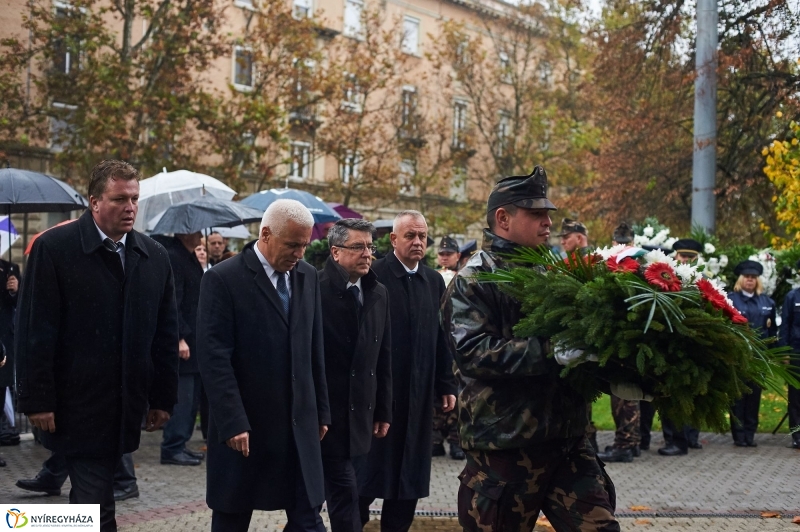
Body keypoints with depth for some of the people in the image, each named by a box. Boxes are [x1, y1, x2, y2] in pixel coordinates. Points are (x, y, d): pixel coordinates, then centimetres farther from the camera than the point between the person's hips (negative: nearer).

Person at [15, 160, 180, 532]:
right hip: (76, 404, -4)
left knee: (91, 495, 13)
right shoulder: (54, 248, -7)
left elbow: (166, 333, 10)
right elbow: (34, 330, -9)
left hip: (127, 407, 5)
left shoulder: (155, 257, 7)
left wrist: (164, 398, 9)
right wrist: (37, 400, -12)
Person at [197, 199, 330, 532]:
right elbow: (214, 359, -14)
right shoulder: (223, 279, -10)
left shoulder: (308, 277, 8)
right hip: (244, 427, -4)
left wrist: (321, 410, 13)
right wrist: (232, 423, -19)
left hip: (299, 424, 4)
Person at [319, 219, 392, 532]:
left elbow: (384, 357, 13)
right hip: (325, 412, -6)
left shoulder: (379, 294, 9)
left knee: (337, 489, 13)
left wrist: (383, 411, 13)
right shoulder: (315, 290, -12)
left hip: (360, 413, 6)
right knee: (344, 492, -4)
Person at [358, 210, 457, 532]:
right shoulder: (374, 275, -8)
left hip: (419, 391, 5)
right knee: (369, 465, 3)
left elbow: (442, 337, 11)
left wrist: (446, 385, 8)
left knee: (410, 467, 10)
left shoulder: (434, 281, 10)